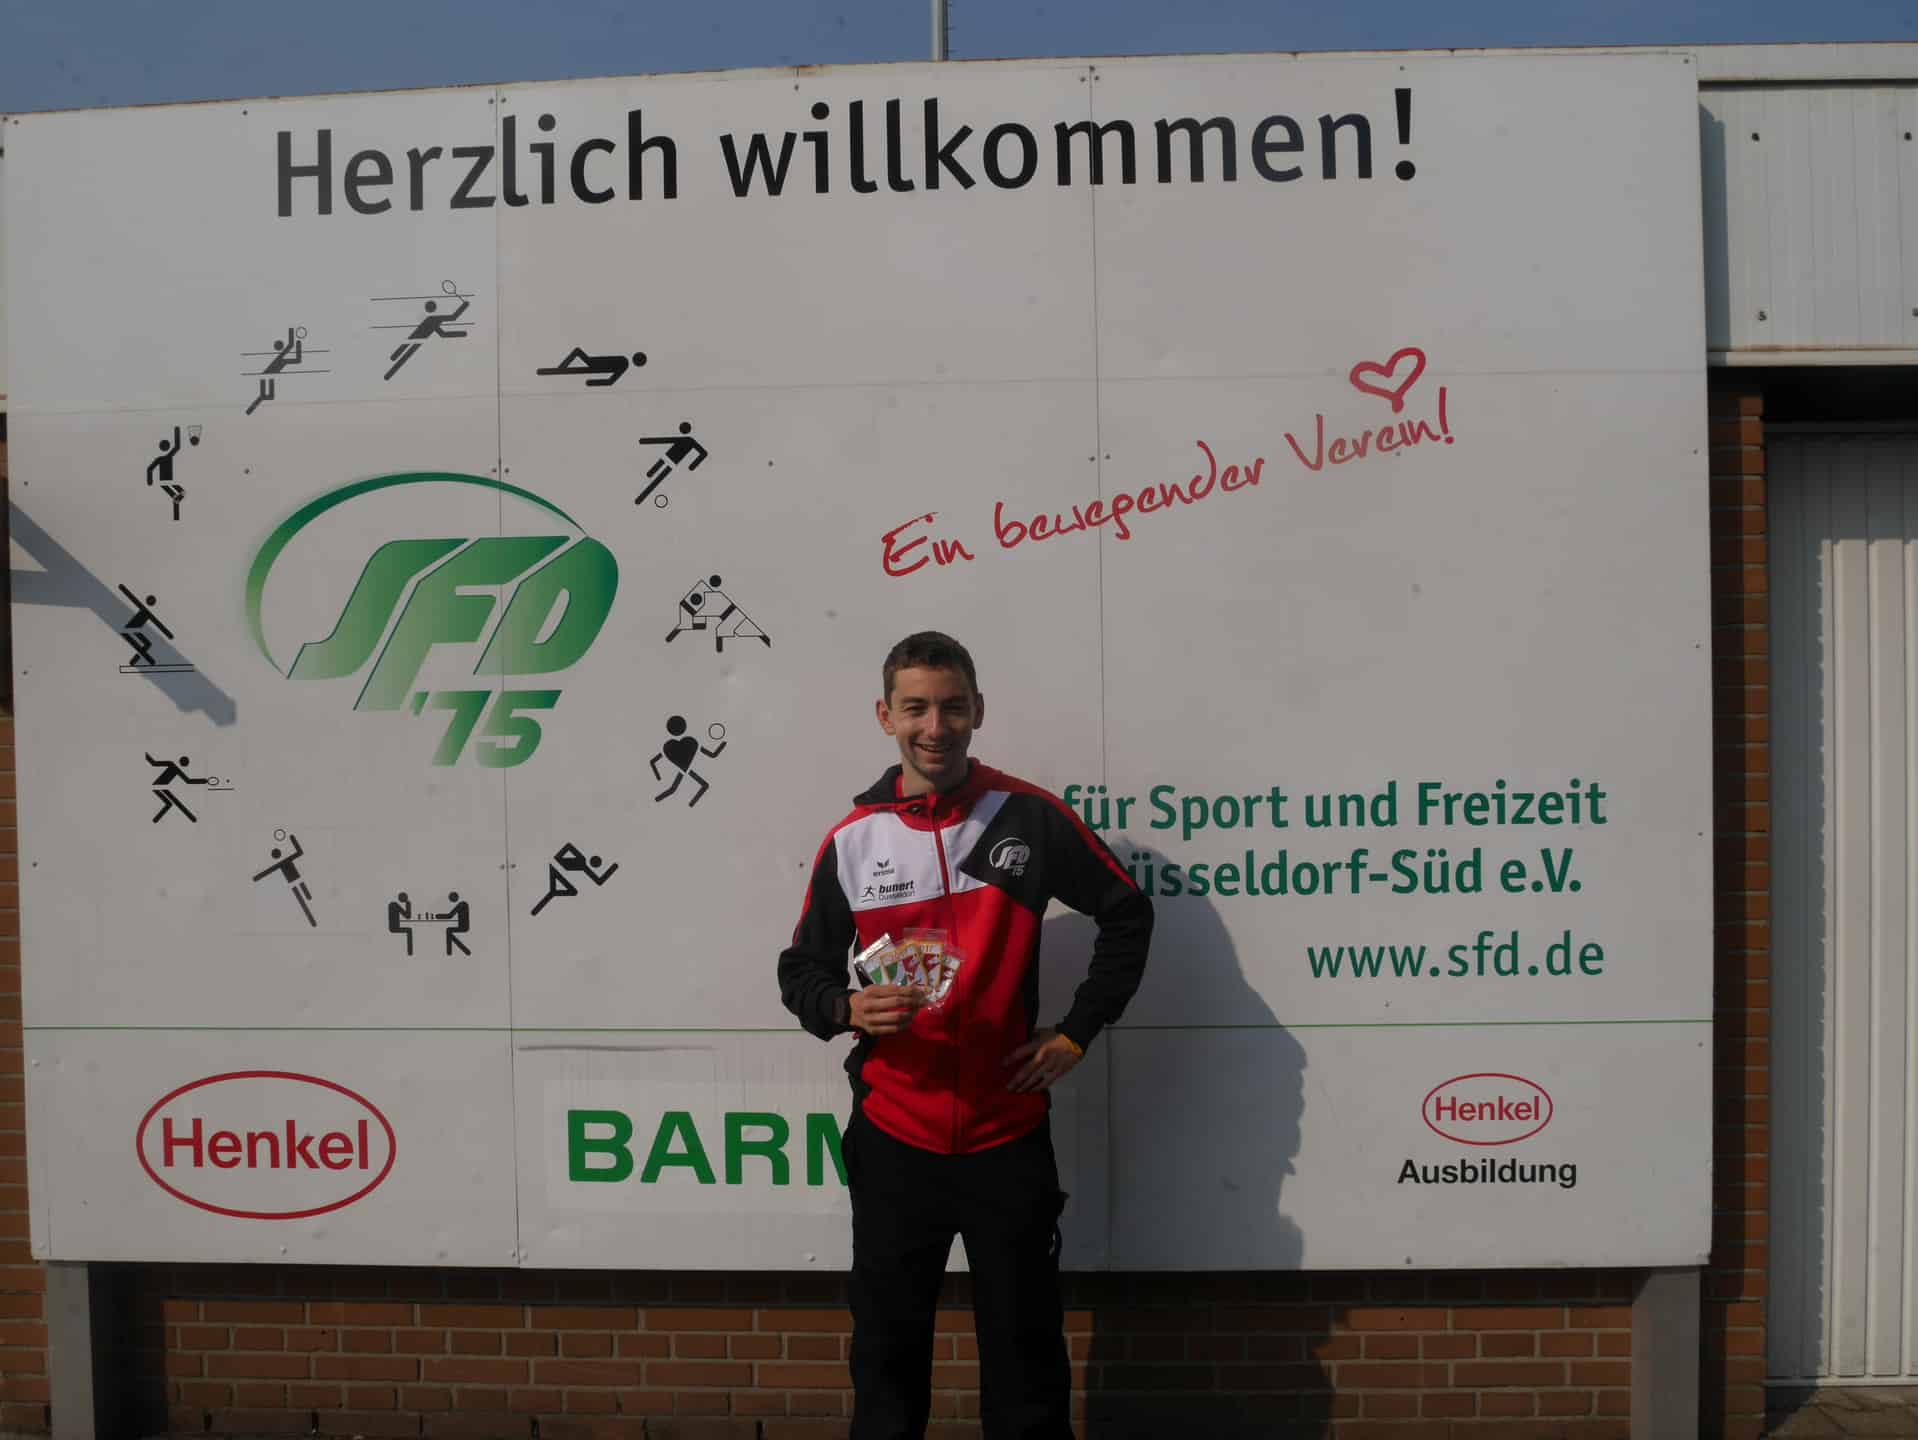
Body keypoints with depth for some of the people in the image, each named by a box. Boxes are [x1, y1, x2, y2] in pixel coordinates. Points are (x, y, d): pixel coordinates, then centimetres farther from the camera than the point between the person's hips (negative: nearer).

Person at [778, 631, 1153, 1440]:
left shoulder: (1030, 819, -5)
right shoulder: (851, 841, -1)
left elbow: (1127, 916, 5)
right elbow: (801, 970, 7)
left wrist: (1076, 1032, 0)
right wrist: (849, 1009, -14)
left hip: (1008, 1138, -1)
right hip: (892, 1141, 1)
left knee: (1026, 1349, 12)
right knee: (886, 1349, 12)